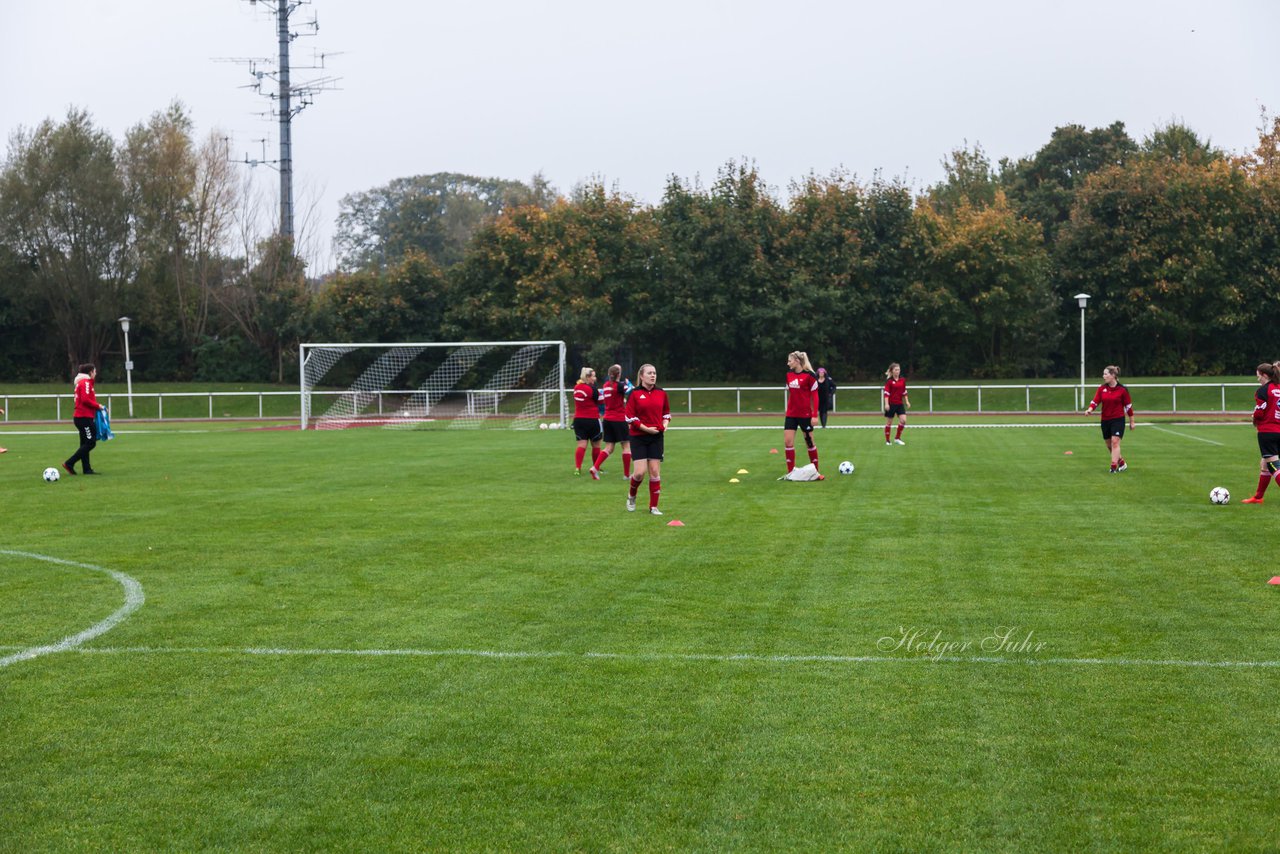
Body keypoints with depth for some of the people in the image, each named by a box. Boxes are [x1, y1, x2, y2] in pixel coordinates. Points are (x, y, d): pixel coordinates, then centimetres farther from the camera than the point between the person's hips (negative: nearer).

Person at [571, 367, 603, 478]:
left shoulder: (576, 388, 6)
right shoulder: (591, 389, -14)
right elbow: (601, 400, -5)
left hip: (578, 419, 5)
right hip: (592, 420, -5)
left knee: (581, 445, -1)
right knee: (596, 445, 12)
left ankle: (577, 467, -18)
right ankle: (595, 468, 21)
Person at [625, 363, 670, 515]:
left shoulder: (661, 393, 6)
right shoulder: (634, 393, -6)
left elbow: (666, 412, 19)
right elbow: (630, 417, -8)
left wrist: (665, 425, 0)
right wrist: (646, 428, -14)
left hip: (656, 437, 3)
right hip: (638, 437, -3)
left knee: (655, 472, 1)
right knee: (640, 472, -10)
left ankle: (653, 506, 10)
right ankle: (631, 496, 20)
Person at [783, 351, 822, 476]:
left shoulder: (809, 375, -10)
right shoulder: (789, 375, 7)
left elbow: (815, 396, -10)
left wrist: (815, 415, -13)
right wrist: (788, 410, 13)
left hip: (805, 414, -5)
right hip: (791, 414, 5)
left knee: (809, 442, 4)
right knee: (788, 441, -3)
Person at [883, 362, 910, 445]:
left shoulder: (902, 380, 6)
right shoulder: (889, 381, -7)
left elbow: (904, 392, 13)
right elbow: (886, 393, -11)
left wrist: (907, 401, 6)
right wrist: (886, 404, -19)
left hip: (900, 404, 4)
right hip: (891, 404, -4)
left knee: (903, 420, -9)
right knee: (889, 422, 4)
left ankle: (897, 438, 6)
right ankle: (887, 440, 15)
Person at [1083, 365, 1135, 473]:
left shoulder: (1122, 390, -6)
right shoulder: (1101, 389, 4)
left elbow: (1128, 406, 0)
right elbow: (1095, 401, -2)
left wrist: (1131, 422, 4)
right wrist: (1090, 409, -23)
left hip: (1118, 420, -5)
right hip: (1105, 420, 5)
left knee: (1115, 442, -16)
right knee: (1109, 445, 10)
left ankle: (1113, 467, -15)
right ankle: (1122, 463, 28)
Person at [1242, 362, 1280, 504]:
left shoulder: (1263, 390, -11)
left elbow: (1259, 413, -14)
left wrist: (1255, 420, 7)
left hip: (1267, 432, -8)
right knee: (1265, 465, 18)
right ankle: (1258, 497, 27)